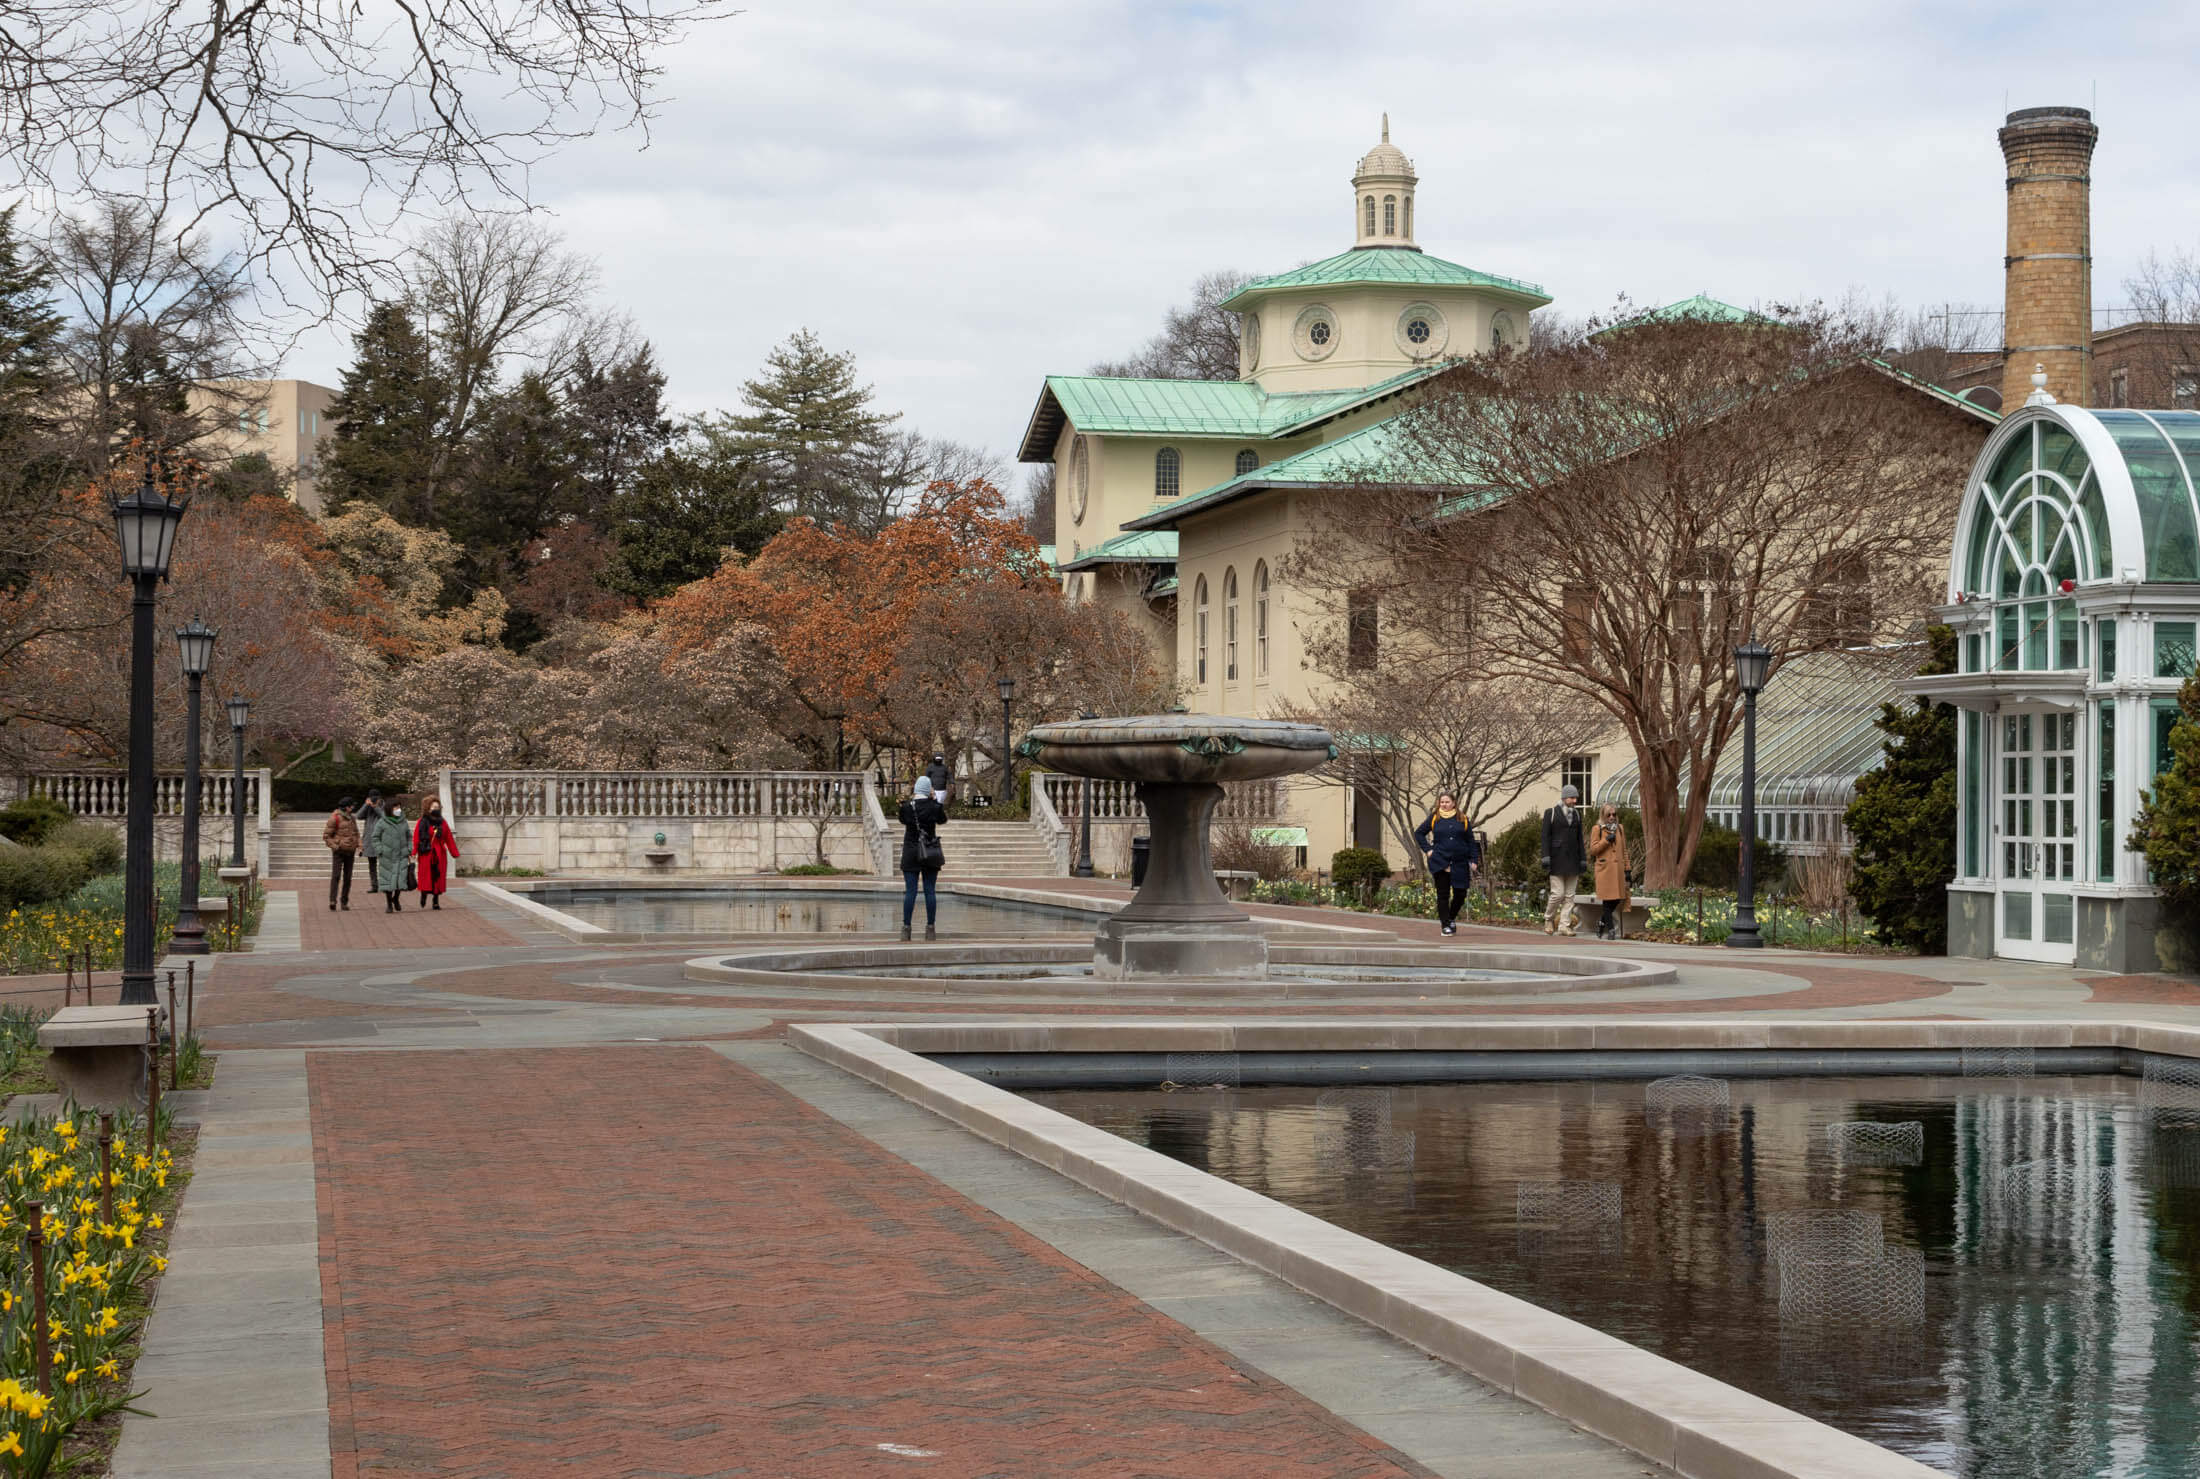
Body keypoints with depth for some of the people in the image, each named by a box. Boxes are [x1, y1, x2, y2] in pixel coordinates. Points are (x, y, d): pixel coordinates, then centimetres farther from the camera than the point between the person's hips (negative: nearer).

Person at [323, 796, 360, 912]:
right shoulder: (335, 818, -9)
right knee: (336, 875, -16)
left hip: (350, 852, 6)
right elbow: (326, 836, -8)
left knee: (347, 878, 6)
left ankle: (344, 902, 12)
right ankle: (332, 901, -22)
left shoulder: (352, 818, 12)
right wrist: (335, 846, -17)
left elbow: (356, 834, 23)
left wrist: (359, 846, 9)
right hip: (338, 852, -6)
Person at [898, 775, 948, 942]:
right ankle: (930, 929, 4)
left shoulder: (906, 806, -7)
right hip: (931, 852, 0)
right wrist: (933, 800, 17)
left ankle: (906, 928, -4)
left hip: (911, 852, 0)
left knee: (910, 891, 0)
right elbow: (943, 819, 13)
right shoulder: (935, 807, -6)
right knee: (930, 891, 4)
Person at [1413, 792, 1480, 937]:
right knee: (1443, 895, -3)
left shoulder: (1462, 820, 7)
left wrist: (1474, 860, 0)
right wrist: (1427, 849, 3)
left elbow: (1471, 841, 8)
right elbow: (1419, 833, 14)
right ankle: (1445, 925, 1)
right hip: (1440, 863, -1)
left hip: (1459, 864, 1)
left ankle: (1451, 919, 26)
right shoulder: (1434, 818, 6)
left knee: (1460, 894, 3)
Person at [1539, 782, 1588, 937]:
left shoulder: (1576, 814, 13)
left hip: (1572, 860, 5)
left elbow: (1579, 839, 16)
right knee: (1558, 894, -9)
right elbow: (1545, 837, -5)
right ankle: (1548, 918, 14)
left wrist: (1583, 862, 11)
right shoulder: (1551, 813, -1)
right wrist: (1546, 859, -14)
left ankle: (1564, 926, 4)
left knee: (1569, 896, 1)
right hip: (1557, 859, -5)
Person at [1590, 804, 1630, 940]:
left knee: (1617, 899, 2)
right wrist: (1606, 840, -13)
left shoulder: (1620, 829, 17)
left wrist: (1627, 869, 15)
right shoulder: (1597, 829, 3)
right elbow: (1593, 850, -3)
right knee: (1608, 900, -8)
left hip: (1618, 869, 5)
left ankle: (1602, 923, 23)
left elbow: (1624, 850, 19)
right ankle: (1611, 929, -5)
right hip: (1604, 869, -5)